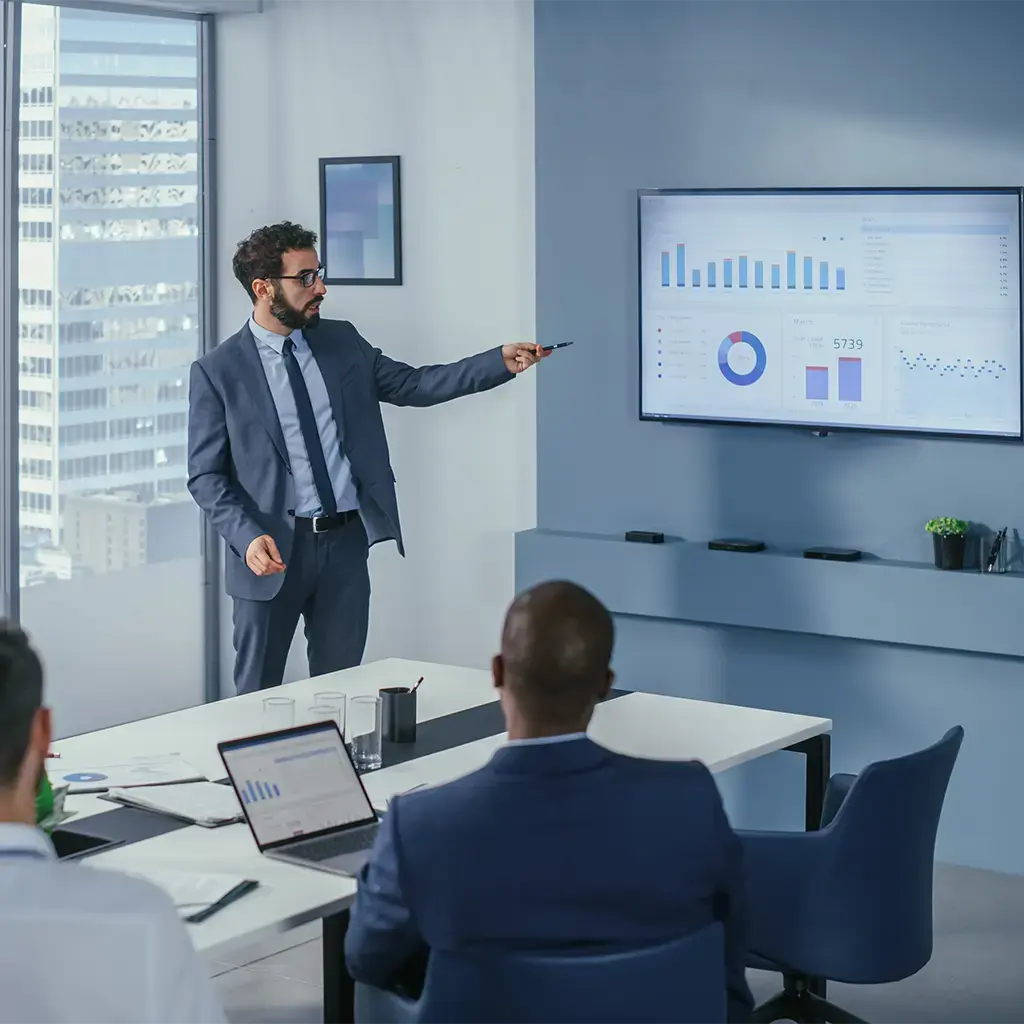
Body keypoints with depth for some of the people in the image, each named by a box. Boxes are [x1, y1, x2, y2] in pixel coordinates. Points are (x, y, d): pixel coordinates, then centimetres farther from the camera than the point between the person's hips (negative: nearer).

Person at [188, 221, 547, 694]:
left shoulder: (342, 341, 8)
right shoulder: (217, 371, -6)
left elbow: (413, 385, 8)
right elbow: (206, 476, -6)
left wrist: (501, 362, -3)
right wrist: (248, 538, -21)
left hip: (348, 542, 4)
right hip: (276, 549, -4)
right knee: (256, 696, 7)